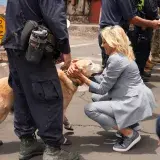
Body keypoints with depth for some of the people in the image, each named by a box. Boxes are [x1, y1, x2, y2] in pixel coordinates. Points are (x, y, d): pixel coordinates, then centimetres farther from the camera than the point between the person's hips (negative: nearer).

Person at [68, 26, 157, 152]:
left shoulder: (116, 59, -21)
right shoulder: (119, 56, 10)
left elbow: (102, 89, -14)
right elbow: (103, 79, 9)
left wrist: (81, 77, -8)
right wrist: (82, 70, 3)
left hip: (134, 103, -10)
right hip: (132, 98, 11)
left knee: (90, 109, -12)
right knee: (96, 98, 21)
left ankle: (130, 134, -7)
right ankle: (126, 124, 15)